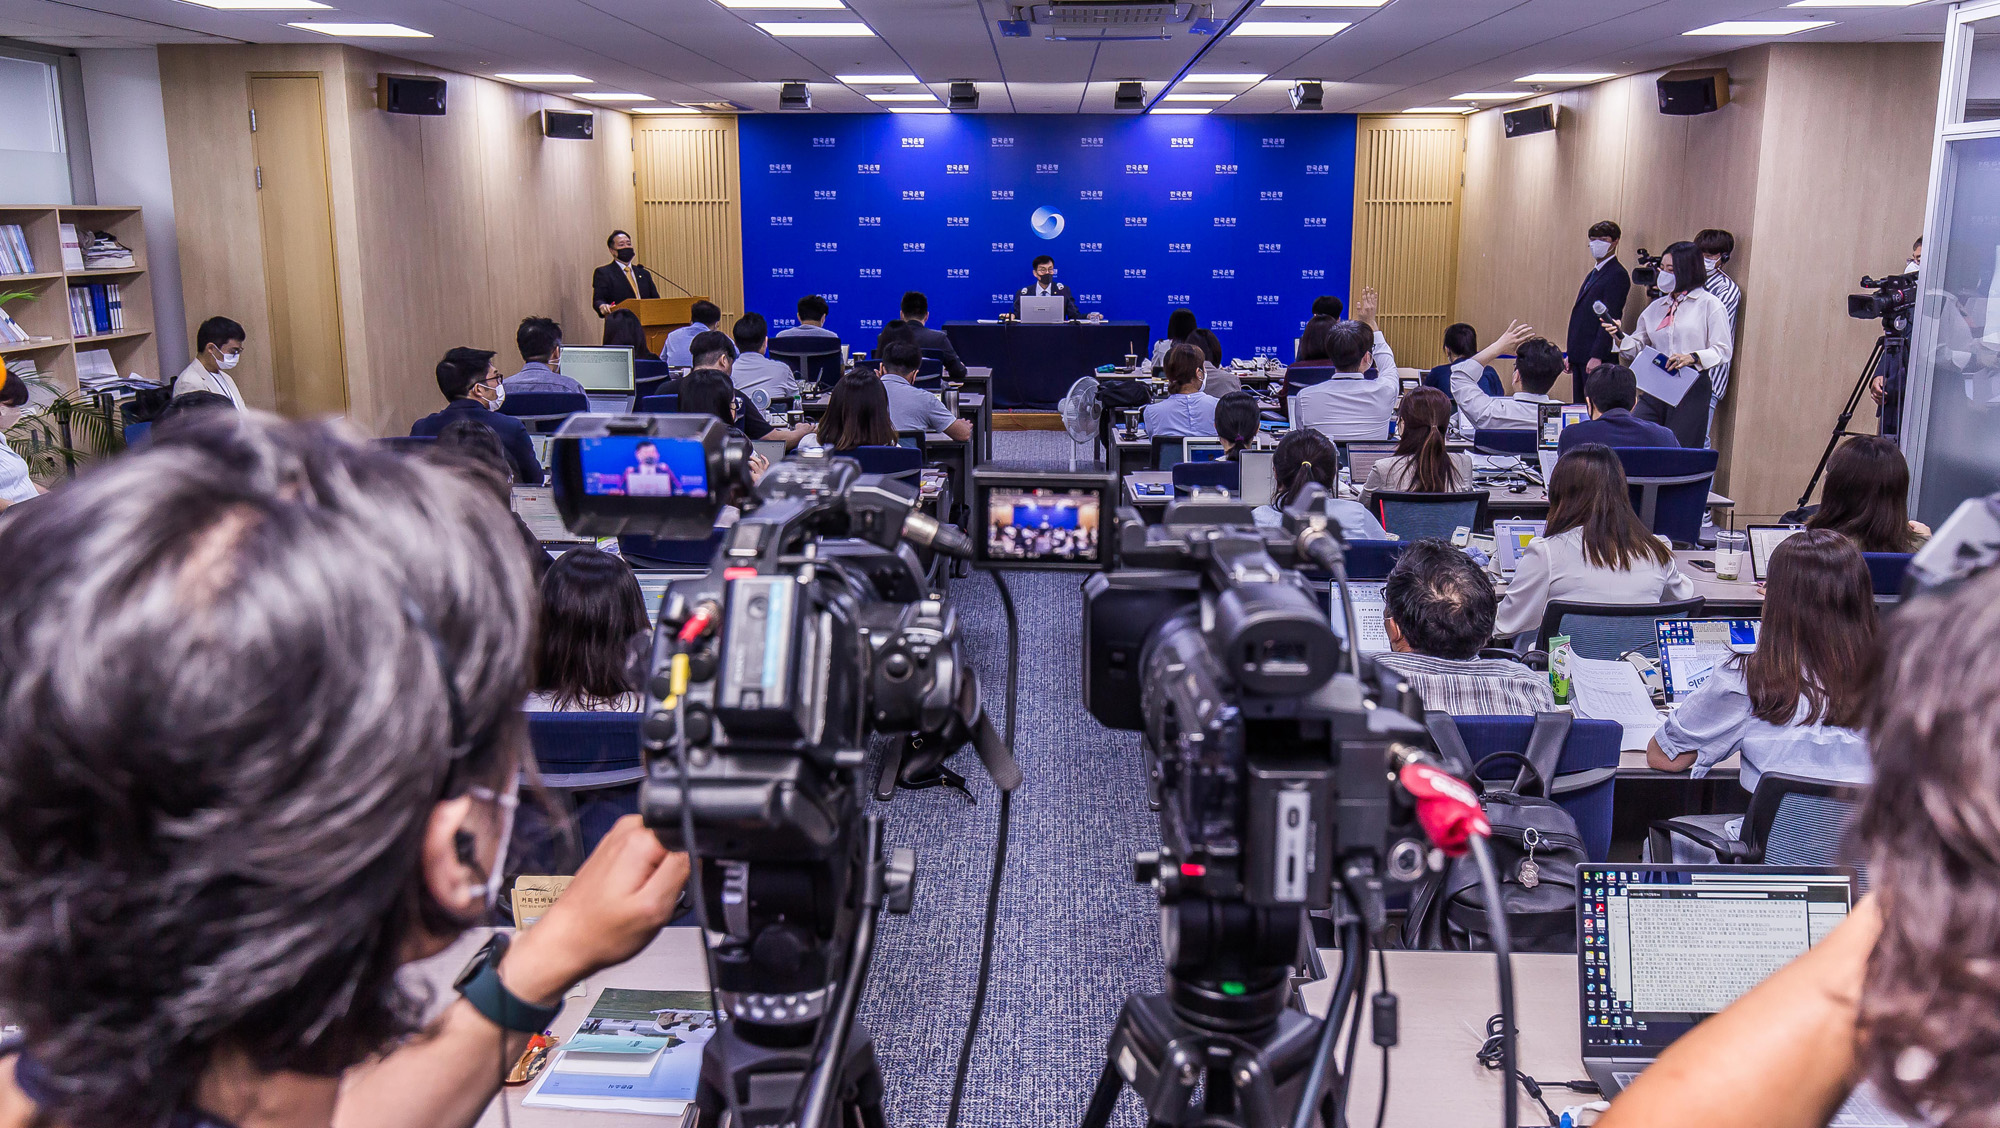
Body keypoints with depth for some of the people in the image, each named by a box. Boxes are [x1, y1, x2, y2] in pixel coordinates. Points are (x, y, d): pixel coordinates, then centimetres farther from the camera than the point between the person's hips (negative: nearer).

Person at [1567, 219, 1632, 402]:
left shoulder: (1617, 275, -8)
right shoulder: (1593, 274, 20)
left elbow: (1610, 318, -15)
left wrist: (1597, 356, -21)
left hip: (1599, 359, -9)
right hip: (1580, 356, 9)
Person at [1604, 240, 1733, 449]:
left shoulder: (1709, 304, 0)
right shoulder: (1656, 307, 17)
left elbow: (1723, 350, -4)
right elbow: (1638, 344, 18)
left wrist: (1692, 357, -20)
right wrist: (1620, 336, -2)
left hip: (1692, 391, -5)